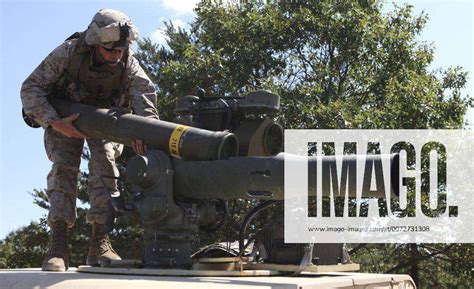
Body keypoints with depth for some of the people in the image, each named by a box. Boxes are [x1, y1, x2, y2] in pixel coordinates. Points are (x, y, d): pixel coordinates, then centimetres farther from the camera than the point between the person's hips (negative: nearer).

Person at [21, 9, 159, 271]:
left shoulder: (127, 61, -24)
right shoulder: (68, 53, -30)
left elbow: (144, 92, -36)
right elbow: (30, 88, -26)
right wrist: (55, 123, -38)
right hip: (65, 118, -1)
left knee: (104, 164, -18)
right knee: (63, 167, -19)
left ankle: (100, 243, -20)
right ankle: (58, 245, -23)